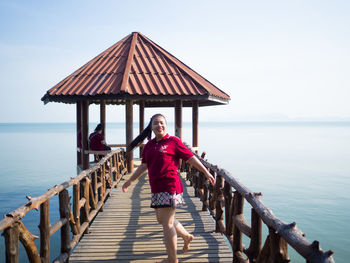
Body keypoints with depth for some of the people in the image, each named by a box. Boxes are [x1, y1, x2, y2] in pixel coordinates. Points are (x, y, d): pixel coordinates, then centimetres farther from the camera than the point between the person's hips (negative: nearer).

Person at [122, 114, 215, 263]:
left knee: (166, 223, -4)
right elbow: (144, 165, 18)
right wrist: (130, 180, 17)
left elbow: (191, 158, -3)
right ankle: (187, 236, 42)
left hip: (170, 186, -8)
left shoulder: (173, 141, -6)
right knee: (162, 219, 18)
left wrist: (206, 173, 0)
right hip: (157, 189, 8)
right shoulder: (149, 145, 13)